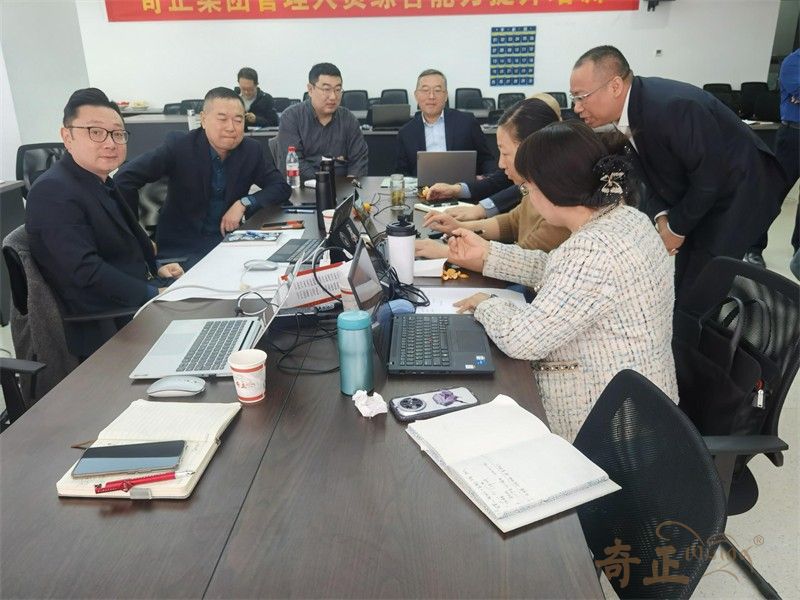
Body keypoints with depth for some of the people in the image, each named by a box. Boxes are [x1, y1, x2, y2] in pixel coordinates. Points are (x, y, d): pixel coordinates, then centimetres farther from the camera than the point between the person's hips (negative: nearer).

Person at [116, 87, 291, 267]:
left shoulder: (251, 150, 0)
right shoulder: (179, 145, -9)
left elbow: (282, 187, 2)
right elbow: (126, 177, -11)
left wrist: (244, 203, -14)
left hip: (228, 240, 4)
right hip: (181, 247, -4)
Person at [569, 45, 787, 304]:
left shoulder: (674, 107, -32)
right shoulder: (625, 110, -7)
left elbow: (710, 180, -24)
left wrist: (677, 228, -13)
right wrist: (661, 216, -9)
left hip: (739, 193, -7)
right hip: (690, 197, 7)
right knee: (669, 287, 9)